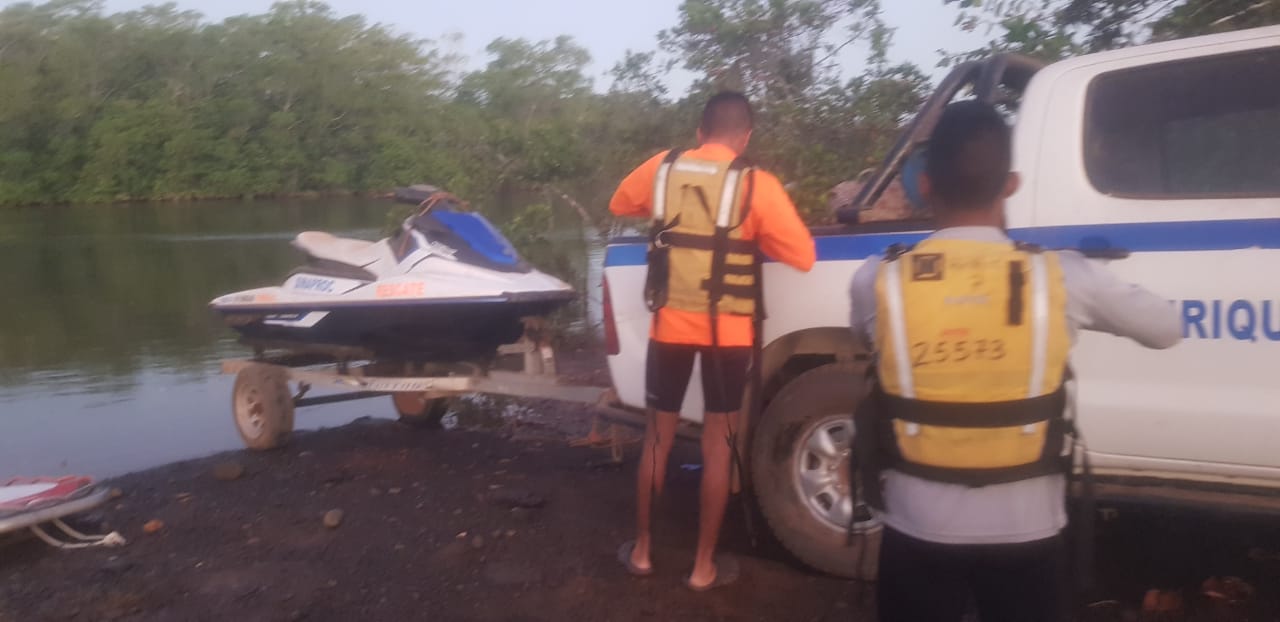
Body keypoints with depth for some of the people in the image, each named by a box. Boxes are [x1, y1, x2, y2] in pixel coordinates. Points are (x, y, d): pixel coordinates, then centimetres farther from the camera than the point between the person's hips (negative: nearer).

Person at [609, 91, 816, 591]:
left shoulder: (661, 169, 1)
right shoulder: (756, 184, -9)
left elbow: (619, 205, 20)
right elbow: (803, 255, -8)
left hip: (670, 324, 2)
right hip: (727, 331, -2)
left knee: (658, 438, 15)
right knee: (717, 446, 9)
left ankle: (642, 551, 26)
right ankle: (704, 565, 17)